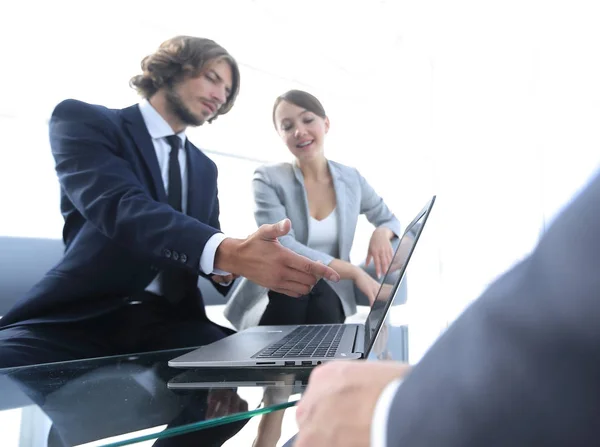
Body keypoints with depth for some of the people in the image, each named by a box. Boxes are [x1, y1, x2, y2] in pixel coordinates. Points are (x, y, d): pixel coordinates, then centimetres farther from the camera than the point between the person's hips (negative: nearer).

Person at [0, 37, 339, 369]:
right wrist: (229, 252, -35)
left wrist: (225, 267, -6)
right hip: (82, 316, -4)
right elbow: (121, 206, -19)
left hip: (170, 321, 5)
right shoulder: (84, 119, 0)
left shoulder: (205, 167, 21)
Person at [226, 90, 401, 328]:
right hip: (277, 298, -1)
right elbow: (282, 248, -19)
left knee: (321, 301, -34)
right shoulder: (268, 179, -7)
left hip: (329, 298, 2)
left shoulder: (351, 179, 5)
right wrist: (354, 272, -21)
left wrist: (382, 233, -7)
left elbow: (390, 220, 19)